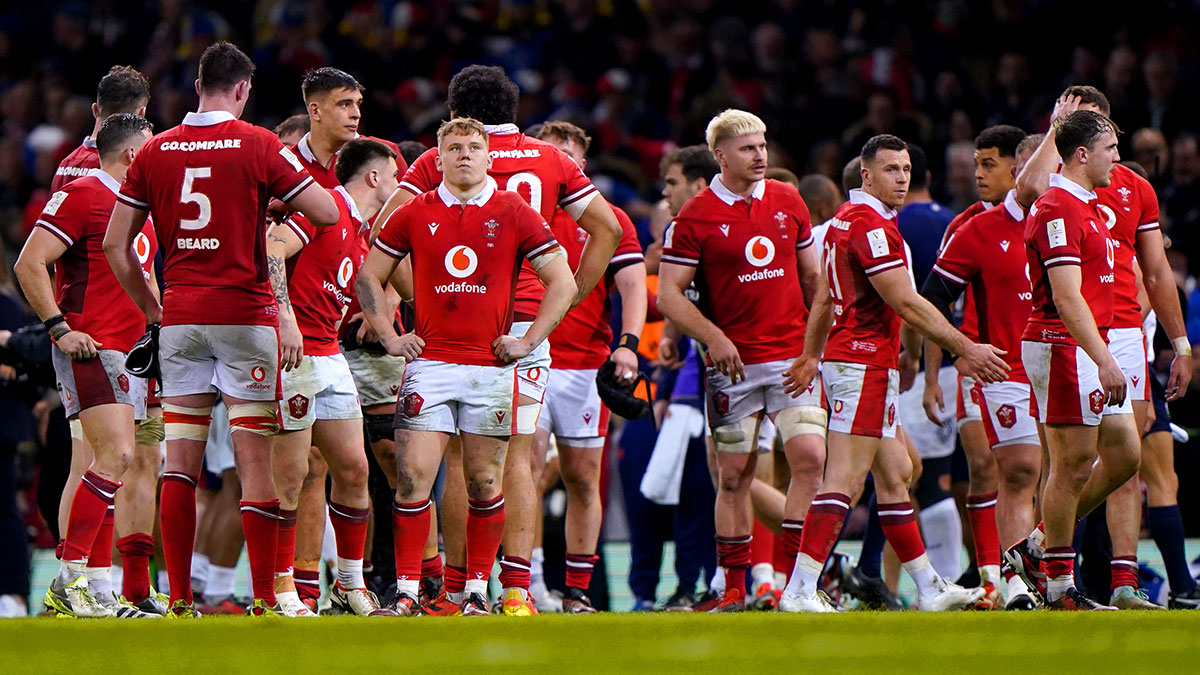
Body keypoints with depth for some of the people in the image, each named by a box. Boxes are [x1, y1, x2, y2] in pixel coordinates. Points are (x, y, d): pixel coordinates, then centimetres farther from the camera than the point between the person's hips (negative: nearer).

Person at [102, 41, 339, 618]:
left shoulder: (155, 152, 6)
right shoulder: (257, 146, -5)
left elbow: (115, 244, 8)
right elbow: (328, 214, -5)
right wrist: (285, 200, 15)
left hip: (179, 320, 4)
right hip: (245, 316, -3)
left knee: (180, 463, 6)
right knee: (255, 459, -2)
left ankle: (178, 598, 3)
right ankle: (263, 597, -5)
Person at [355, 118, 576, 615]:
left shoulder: (514, 214, 3)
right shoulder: (415, 215, 6)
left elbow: (563, 283, 6)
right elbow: (369, 277, 16)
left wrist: (529, 341, -1)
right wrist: (389, 336, 6)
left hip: (491, 365, 0)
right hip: (429, 363, 0)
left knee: (484, 483, 4)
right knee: (413, 475, -8)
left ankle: (477, 590, 14)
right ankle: (407, 590, -5)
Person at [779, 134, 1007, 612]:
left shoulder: (846, 220, 17)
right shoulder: (872, 225, -15)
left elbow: (824, 299, 24)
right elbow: (905, 303, -18)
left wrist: (810, 357, 32)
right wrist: (965, 349, -15)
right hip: (865, 362, -11)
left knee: (895, 474, 14)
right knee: (844, 479, -14)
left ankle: (929, 588, 20)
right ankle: (800, 590, -19)